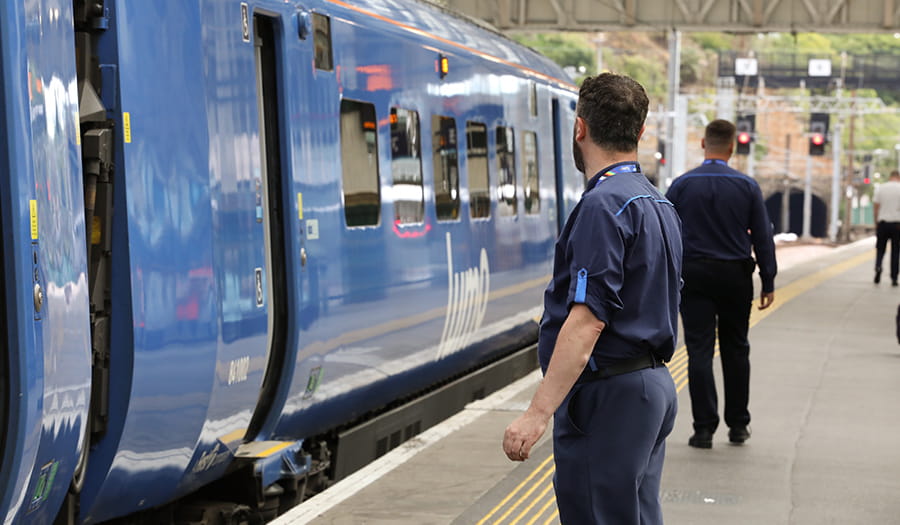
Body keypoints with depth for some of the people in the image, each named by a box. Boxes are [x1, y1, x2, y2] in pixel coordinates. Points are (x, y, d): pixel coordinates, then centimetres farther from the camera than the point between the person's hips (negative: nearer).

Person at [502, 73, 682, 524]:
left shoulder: (602, 206, -17)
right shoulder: (659, 204, 14)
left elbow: (587, 320, -25)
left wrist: (538, 413, -26)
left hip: (607, 397, -10)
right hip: (653, 385, 10)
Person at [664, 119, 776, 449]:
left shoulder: (682, 185, -2)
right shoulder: (747, 186, -2)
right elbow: (763, 237, 0)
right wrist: (768, 282, 6)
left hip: (694, 276, -1)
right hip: (735, 276, 1)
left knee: (700, 351, -1)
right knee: (735, 350, 13)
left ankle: (704, 428, -3)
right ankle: (738, 425, 18)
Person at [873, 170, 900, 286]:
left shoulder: (880, 188, 3)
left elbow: (876, 208, 3)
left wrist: (876, 224, 10)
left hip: (882, 223, 1)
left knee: (880, 249, 12)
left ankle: (878, 266, -17)